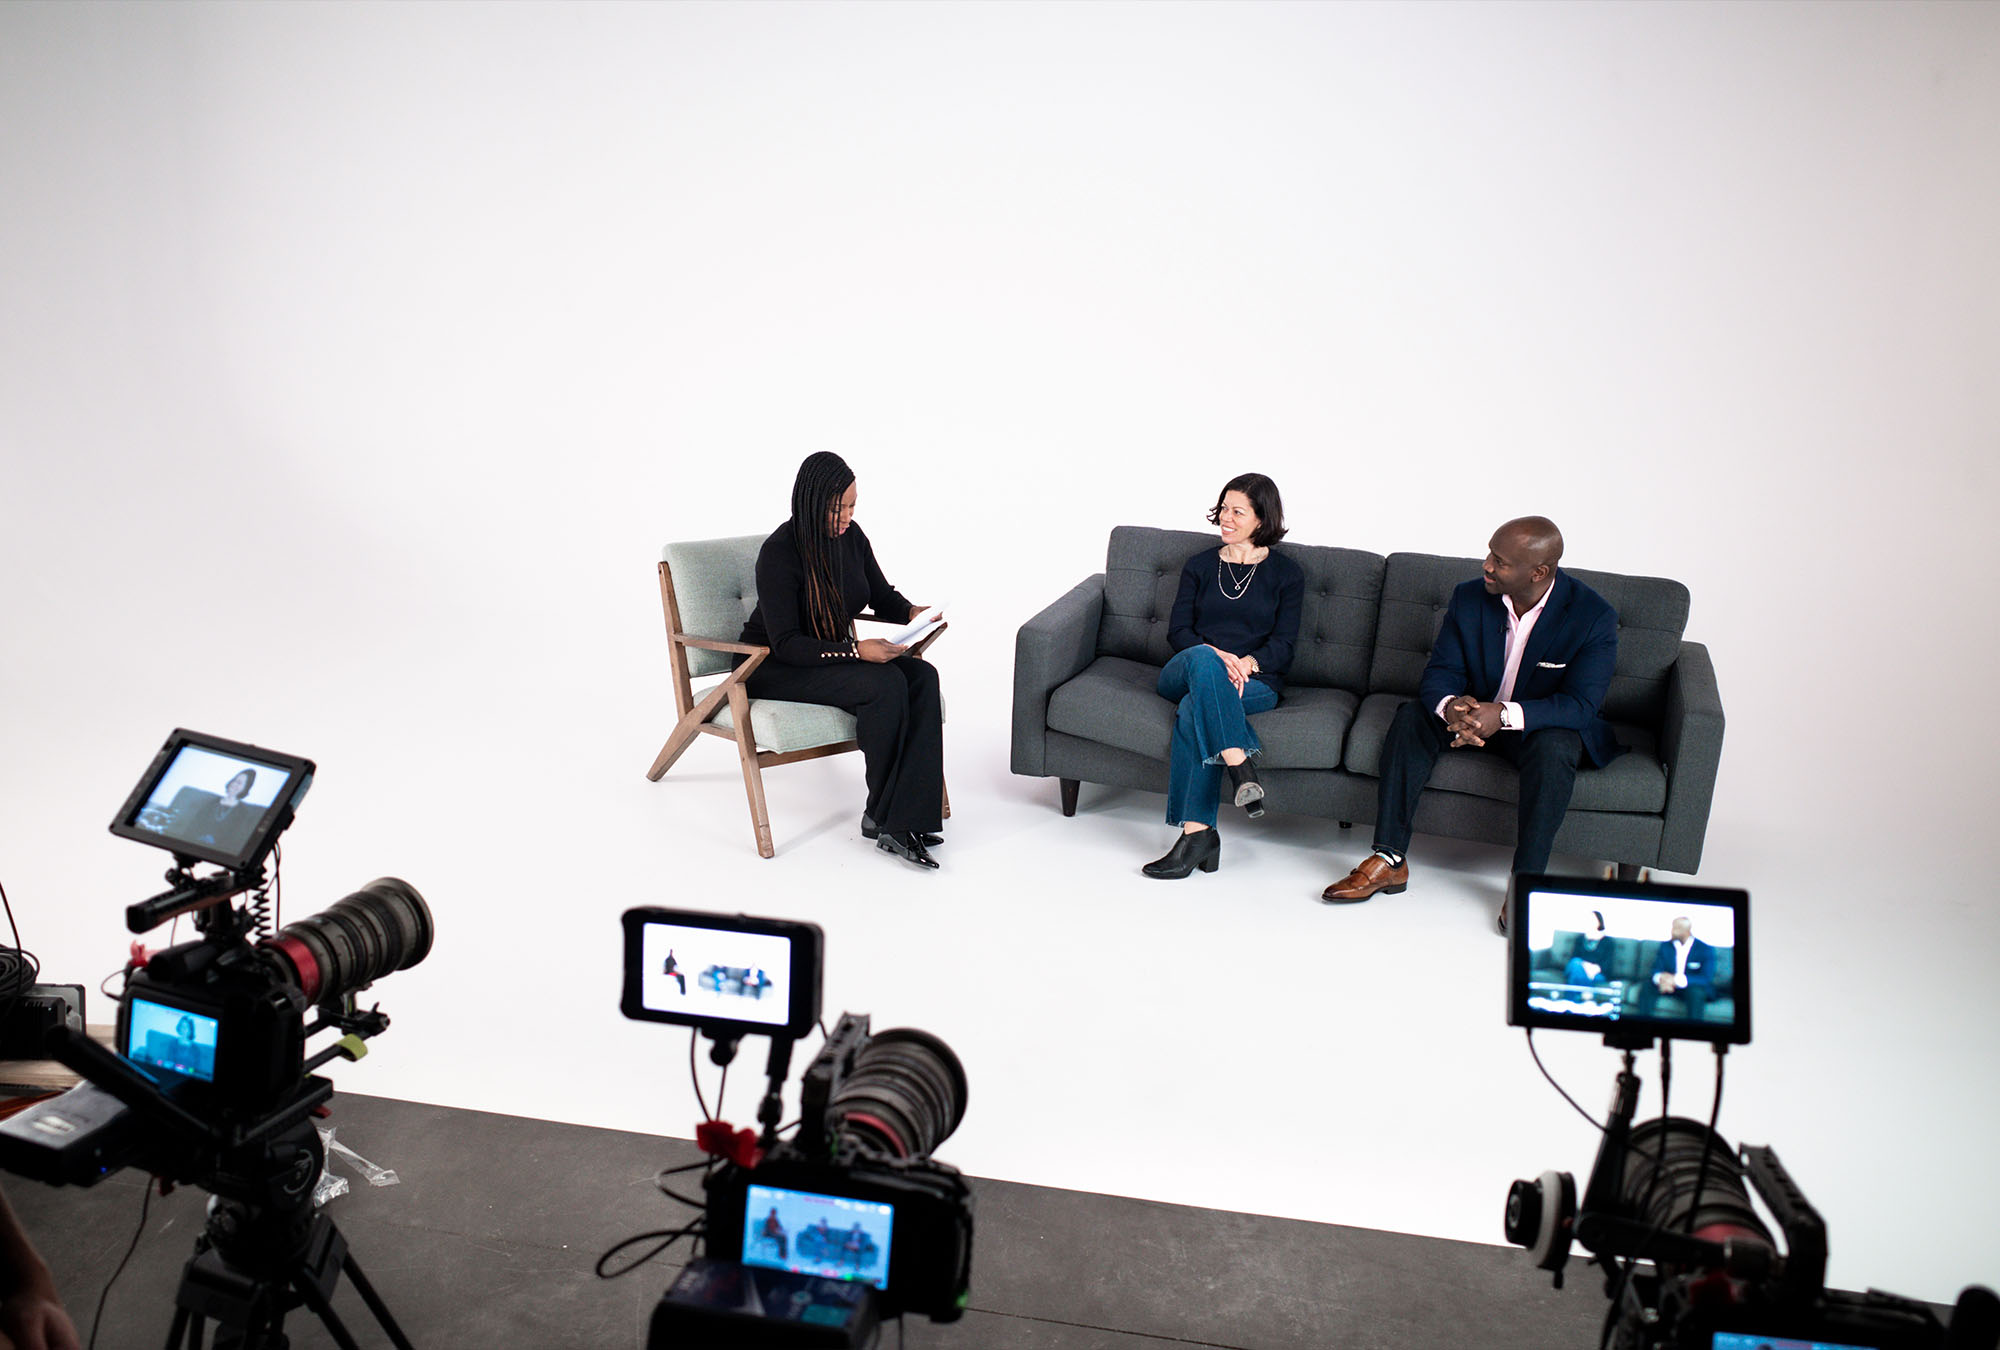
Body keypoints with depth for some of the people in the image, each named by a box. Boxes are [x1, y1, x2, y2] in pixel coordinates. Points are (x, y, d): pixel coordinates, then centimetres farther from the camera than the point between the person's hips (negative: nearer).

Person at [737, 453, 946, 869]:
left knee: (922, 677, -21)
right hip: (773, 667, -7)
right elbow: (786, 645, -24)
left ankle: (903, 821, -28)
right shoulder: (779, 552, -22)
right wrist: (857, 651, -34)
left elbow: (883, 597, 13)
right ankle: (878, 816, -15)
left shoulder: (851, 536, -2)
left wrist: (913, 612, -10)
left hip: (835, 654, 7)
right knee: (885, 684, -31)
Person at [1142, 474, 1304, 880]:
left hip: (1256, 681, -2)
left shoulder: (1286, 573, 12)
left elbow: (1283, 644, 2)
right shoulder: (1200, 565, 18)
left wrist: (1246, 663, -21)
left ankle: (1197, 833, -41)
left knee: (1194, 709, -36)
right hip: (1183, 673, 2)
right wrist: (1216, 656, -15)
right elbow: (1177, 630, 7)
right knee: (1202, 659, -37)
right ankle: (1241, 769, -47)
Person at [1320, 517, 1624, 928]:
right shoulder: (1469, 598, -9)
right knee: (1411, 717, -21)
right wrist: (1451, 707, -38)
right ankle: (1389, 861, -23)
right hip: (1474, 712, 4)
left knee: (1554, 747, -36)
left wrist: (1505, 715, -43)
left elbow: (1582, 705, -27)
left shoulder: (1593, 617, -21)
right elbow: (1439, 673, -11)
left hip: (1541, 724, -3)